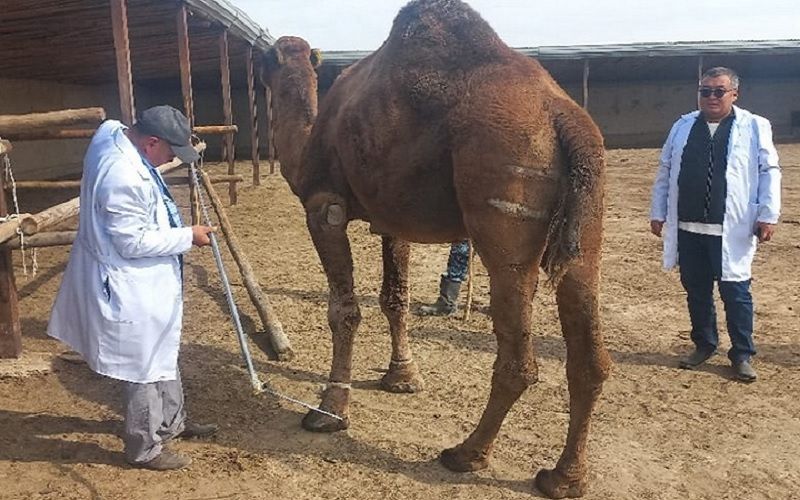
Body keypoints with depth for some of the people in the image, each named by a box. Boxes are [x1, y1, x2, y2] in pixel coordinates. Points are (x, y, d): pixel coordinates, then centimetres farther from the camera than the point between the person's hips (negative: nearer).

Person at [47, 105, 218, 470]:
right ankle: (145, 449, 25)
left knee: (163, 355, 24)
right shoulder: (123, 176, -31)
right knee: (144, 368, 6)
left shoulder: (115, 136, -1)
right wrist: (188, 236, -18)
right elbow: (134, 243, -27)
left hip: (147, 283, 11)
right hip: (131, 289, -11)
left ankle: (171, 422, 42)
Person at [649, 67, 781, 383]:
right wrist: (658, 212, 10)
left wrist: (768, 215, -8)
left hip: (732, 230, -3)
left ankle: (742, 354, 18)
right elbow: (665, 171, 13)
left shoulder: (755, 127, 1)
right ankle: (704, 344, 30)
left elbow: (769, 171, -1)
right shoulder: (683, 127, 10)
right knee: (696, 291, 13)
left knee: (735, 293, 4)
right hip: (687, 228, 4)